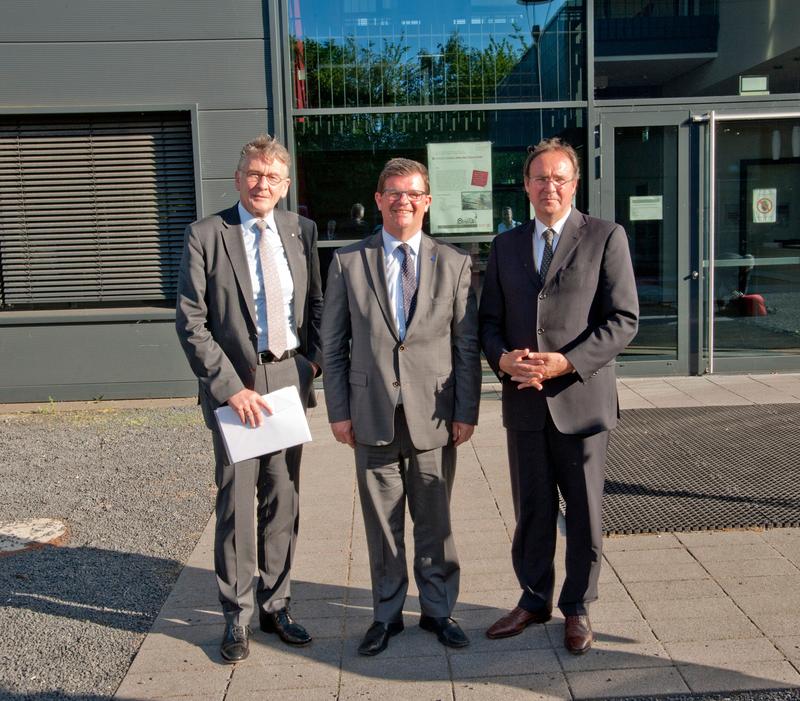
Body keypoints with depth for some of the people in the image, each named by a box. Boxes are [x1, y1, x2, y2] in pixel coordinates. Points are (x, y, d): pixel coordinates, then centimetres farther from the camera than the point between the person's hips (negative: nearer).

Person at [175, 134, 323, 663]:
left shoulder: (302, 231, 6)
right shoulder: (206, 236, -5)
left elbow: (317, 302, 15)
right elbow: (191, 323, -9)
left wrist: (314, 358, 0)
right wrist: (230, 386, -15)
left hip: (289, 377, 3)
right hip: (234, 383, -3)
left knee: (283, 499, 12)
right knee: (236, 501, 4)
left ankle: (275, 606, 28)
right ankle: (237, 616, 21)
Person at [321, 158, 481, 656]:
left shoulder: (454, 263, 4)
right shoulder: (348, 262, 4)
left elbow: (468, 345, 3)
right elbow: (334, 344, 5)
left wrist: (467, 411, -2)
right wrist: (339, 410, 0)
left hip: (434, 416, 0)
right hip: (373, 416, 0)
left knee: (435, 522, 10)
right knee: (382, 524, 10)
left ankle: (439, 610, 28)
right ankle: (387, 615, 26)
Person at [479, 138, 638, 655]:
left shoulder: (606, 238, -2)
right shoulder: (506, 245, 11)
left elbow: (624, 320, -8)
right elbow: (490, 320, 12)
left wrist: (566, 363, -19)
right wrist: (503, 358, -10)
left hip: (581, 398, -3)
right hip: (524, 401, 3)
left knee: (584, 511, 9)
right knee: (532, 509, 14)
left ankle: (578, 608, 27)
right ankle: (534, 600, 32)